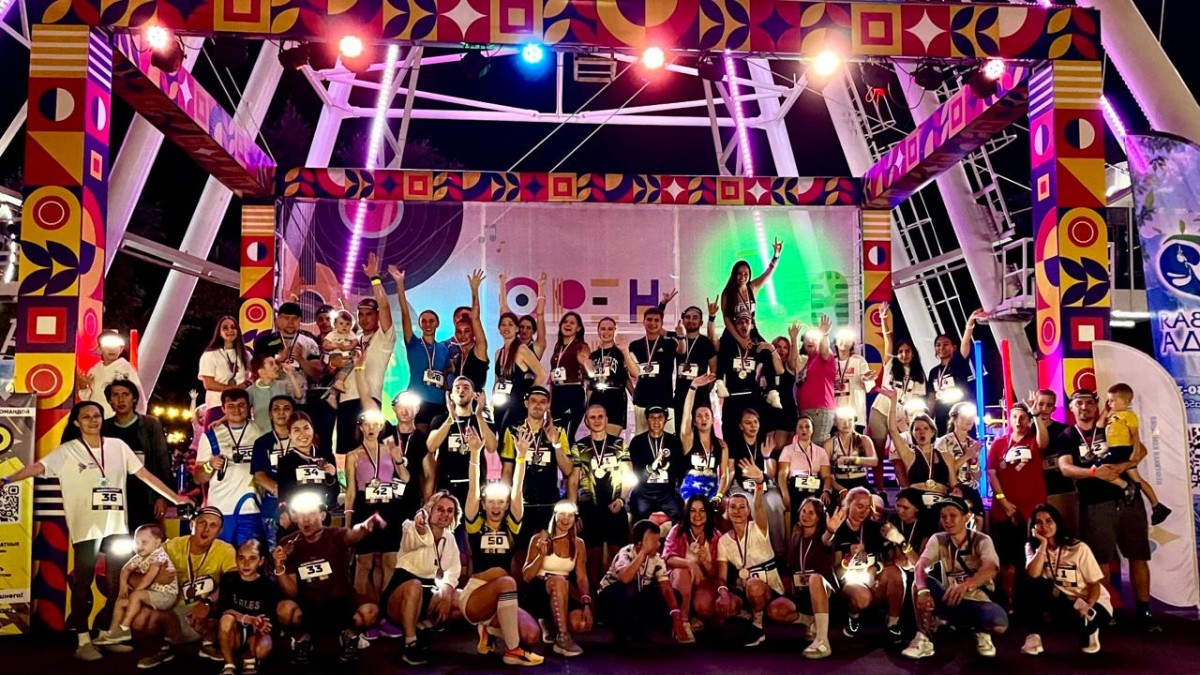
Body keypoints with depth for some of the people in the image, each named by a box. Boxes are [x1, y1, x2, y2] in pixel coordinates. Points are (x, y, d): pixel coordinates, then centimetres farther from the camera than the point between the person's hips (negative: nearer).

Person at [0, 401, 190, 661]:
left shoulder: (118, 446, 6)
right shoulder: (67, 451, -2)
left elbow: (145, 474, 7)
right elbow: (37, 467, -16)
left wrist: (175, 498, 5)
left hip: (116, 526, 4)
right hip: (85, 528, -3)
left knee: (119, 582, 10)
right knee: (83, 583, 2)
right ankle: (84, 642, 8)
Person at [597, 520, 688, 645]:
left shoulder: (656, 559, -11)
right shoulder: (625, 554, -27)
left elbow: (666, 588, -17)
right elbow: (625, 578, -48)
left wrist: (676, 617, -29)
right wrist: (644, 551, -45)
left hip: (636, 598, 6)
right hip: (610, 596, -6)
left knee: (674, 595, -12)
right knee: (627, 589, -39)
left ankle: (637, 627, 5)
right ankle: (620, 631, -14)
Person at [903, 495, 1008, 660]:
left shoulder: (982, 540, -10)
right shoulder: (938, 540, -3)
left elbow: (990, 570, -30)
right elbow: (920, 566, -20)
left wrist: (966, 584, -52)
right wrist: (923, 590, -43)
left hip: (978, 602, -2)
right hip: (949, 601, 2)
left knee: (999, 624, -35)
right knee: (919, 583, -24)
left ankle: (982, 632, 4)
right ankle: (923, 640, -20)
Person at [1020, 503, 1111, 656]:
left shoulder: (1079, 548, -13)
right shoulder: (1032, 547, -6)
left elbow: (1094, 584, -11)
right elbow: (1033, 574, -25)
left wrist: (1088, 606, -30)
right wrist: (1043, 543, -23)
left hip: (1093, 604, -2)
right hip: (1062, 600, 2)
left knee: (1082, 619, -37)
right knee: (1032, 584, -26)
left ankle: (1089, 630, 1)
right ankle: (1034, 637, -19)